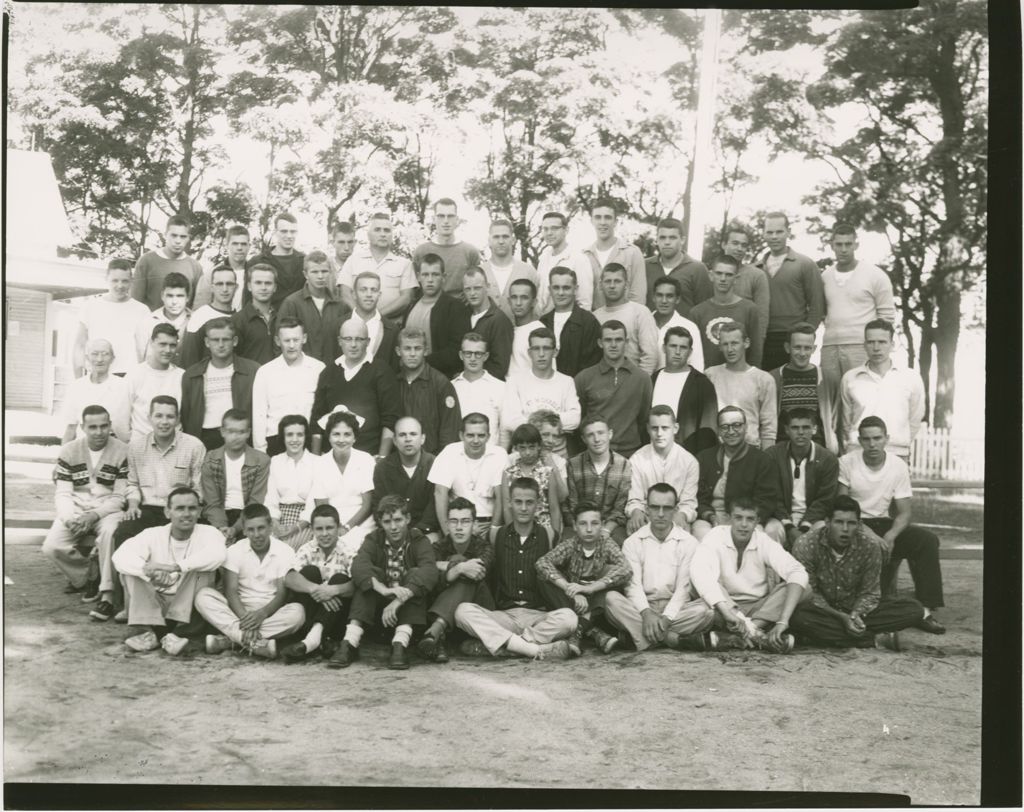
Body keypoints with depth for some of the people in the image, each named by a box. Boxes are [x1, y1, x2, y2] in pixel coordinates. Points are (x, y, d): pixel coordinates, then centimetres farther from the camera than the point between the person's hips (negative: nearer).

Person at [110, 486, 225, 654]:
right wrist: (148, 570, -41)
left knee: (202, 567, -25)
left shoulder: (208, 533, -6)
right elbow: (120, 556, -21)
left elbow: (217, 554, -31)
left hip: (190, 608, -2)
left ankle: (180, 633, -28)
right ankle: (144, 631, -23)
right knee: (131, 566, -16)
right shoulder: (153, 535, -2)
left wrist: (176, 567, -40)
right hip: (154, 607, 2)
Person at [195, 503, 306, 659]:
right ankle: (258, 644, -37)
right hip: (240, 610, 1)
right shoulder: (235, 551, 1)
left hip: (271, 611, -1)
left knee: (297, 612, -33)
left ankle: (229, 638, -31)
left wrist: (262, 614, -27)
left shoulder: (285, 551, -3)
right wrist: (244, 617, -26)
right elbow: (231, 591, -8)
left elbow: (283, 593, -8)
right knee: (203, 596, -24)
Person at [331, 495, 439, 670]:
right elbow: (358, 565, -21)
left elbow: (430, 571, -25)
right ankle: (350, 642, -33)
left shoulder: (419, 541, -4)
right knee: (371, 573, -21)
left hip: (409, 608, -1)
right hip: (378, 607, 1)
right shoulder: (374, 540, 1)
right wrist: (383, 589, -41)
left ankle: (400, 643, -37)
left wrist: (398, 601, -39)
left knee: (415, 574, -24)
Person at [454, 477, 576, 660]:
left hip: (538, 615, -1)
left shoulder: (545, 535, 9)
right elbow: (491, 578, 11)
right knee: (463, 611, -27)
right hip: (504, 615, 1)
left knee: (568, 617, -32)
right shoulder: (500, 535, 12)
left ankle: (492, 645, -30)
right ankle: (537, 649, -36)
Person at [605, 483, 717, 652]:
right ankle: (674, 639, -33)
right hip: (641, 608, 1)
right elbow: (633, 584, -4)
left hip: (674, 608, 0)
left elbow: (683, 588, -3)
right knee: (612, 599, -30)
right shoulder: (632, 542, 7)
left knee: (707, 609, -29)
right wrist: (646, 612, -24)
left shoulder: (688, 542, 5)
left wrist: (666, 618, -20)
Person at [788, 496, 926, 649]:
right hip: (823, 611, -2)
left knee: (914, 610, -16)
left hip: (855, 609, 3)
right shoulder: (806, 546, -17)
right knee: (797, 616, -39)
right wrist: (841, 617, -26)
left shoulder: (870, 548, -10)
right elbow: (809, 592, -14)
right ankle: (877, 639, -27)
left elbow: (869, 593, -3)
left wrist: (855, 615, -25)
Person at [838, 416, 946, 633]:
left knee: (928, 540, -20)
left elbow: (905, 512, -1)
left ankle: (925, 610, -18)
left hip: (882, 524, 4)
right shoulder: (846, 463, -8)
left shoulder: (899, 466, -1)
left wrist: (890, 536, -23)